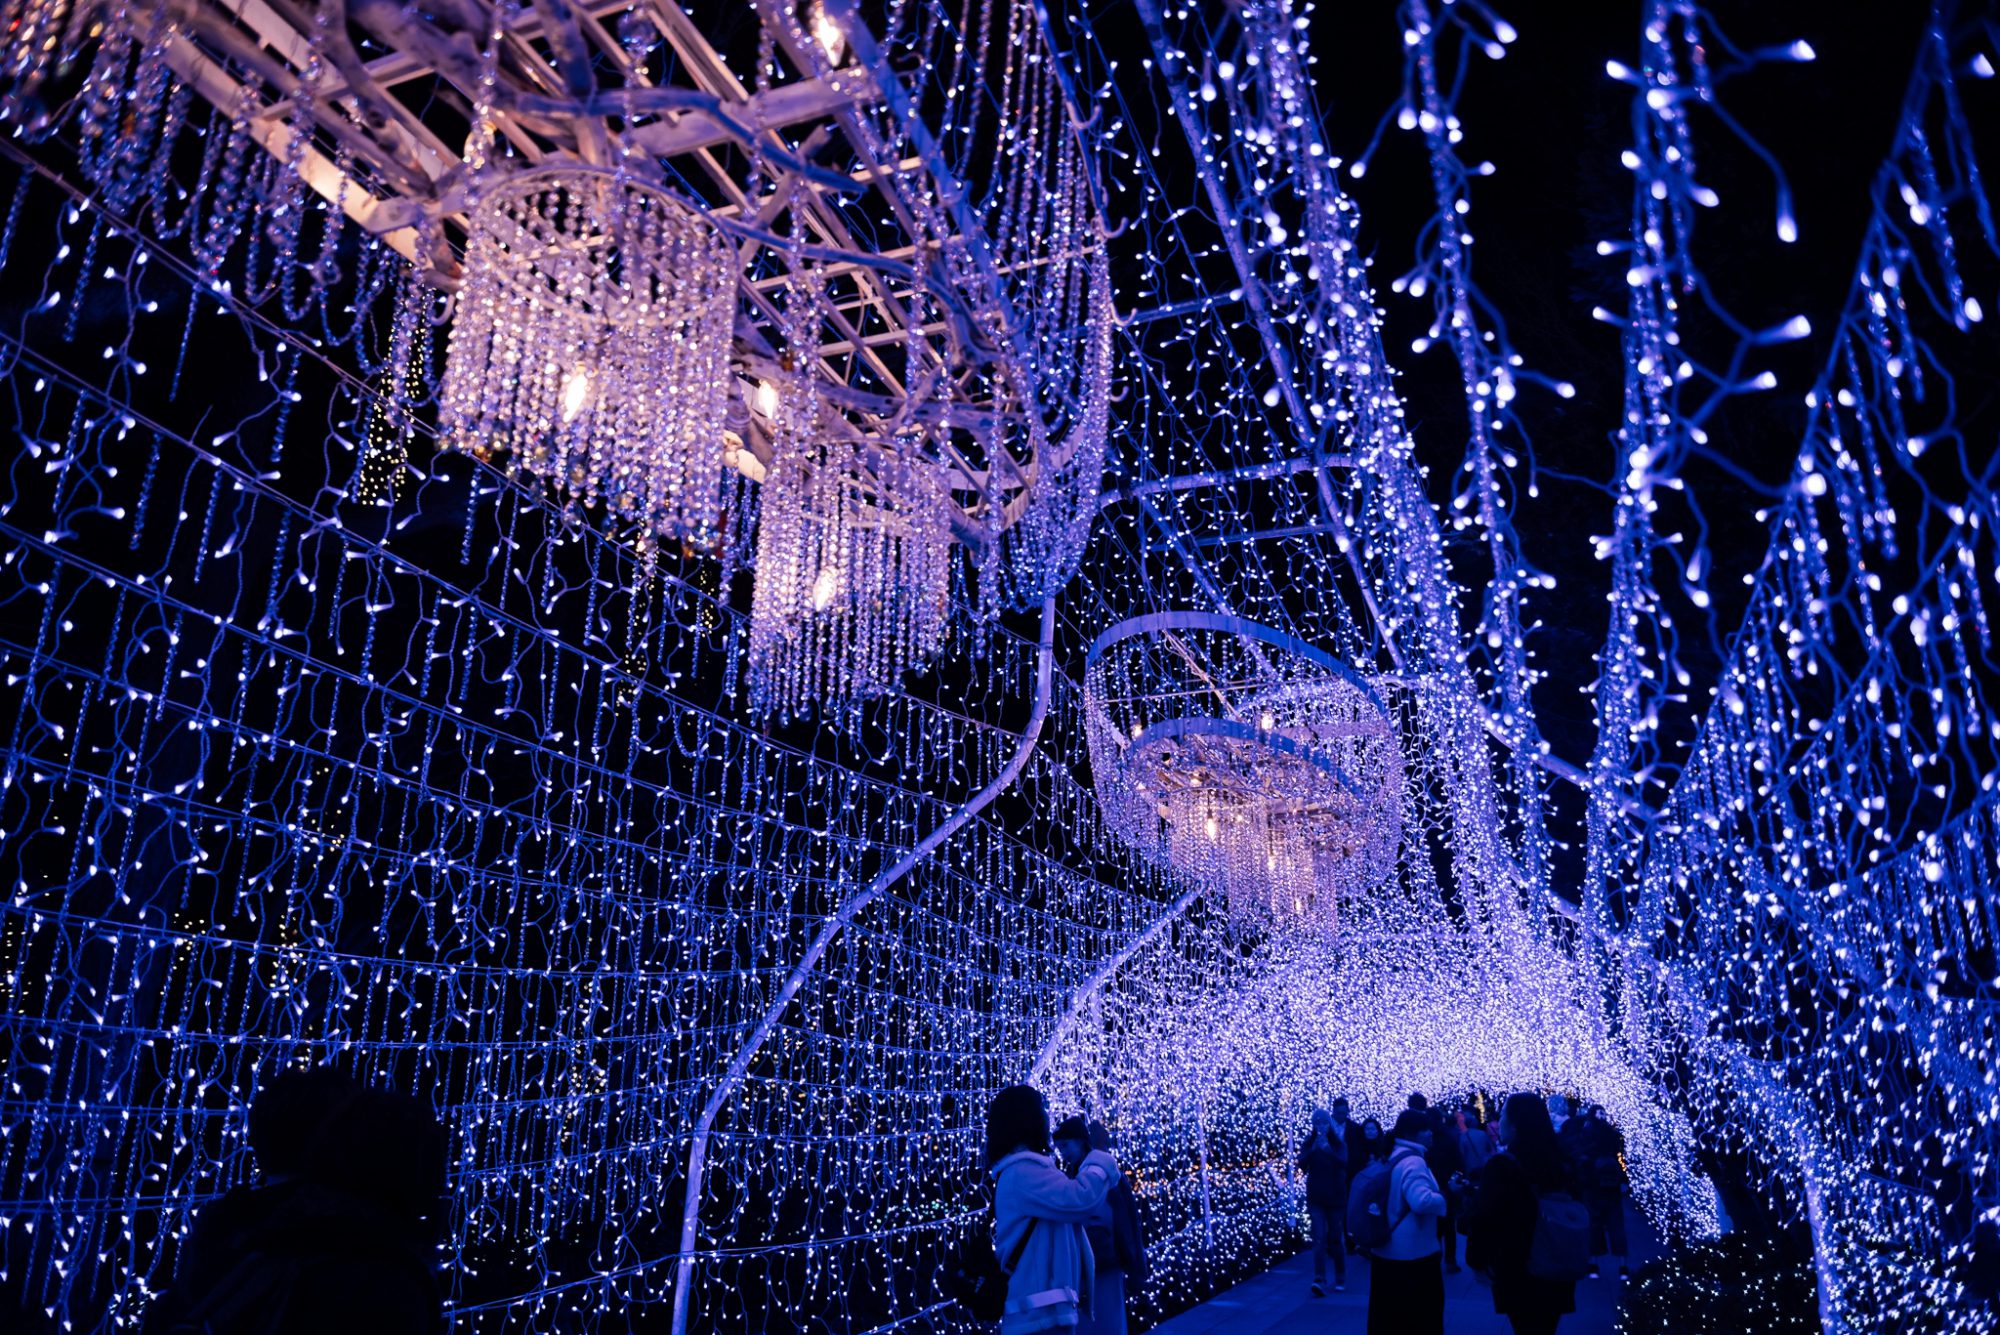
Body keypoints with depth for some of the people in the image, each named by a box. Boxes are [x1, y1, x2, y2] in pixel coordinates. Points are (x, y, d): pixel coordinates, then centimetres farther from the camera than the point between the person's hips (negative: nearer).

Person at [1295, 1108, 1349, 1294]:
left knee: (1336, 1239, 8)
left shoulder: (1338, 1142, -2)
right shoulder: (1309, 1142, 0)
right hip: (1316, 1197, 0)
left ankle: (1340, 1279, 23)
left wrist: (1328, 1150, -34)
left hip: (1336, 1197, 0)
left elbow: (1343, 1162, -20)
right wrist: (1314, 1148, -27)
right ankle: (1319, 1280, -16)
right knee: (1319, 1238, -11)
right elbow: (1301, 1163, -14)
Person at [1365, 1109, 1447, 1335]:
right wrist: (1446, 1196, -19)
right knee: (1422, 1316, 4)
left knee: (1390, 1314, 16)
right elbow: (1422, 1201, -35)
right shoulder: (1412, 1162, -20)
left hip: (1389, 1250, 9)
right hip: (1412, 1252, -9)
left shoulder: (1395, 1157, 12)